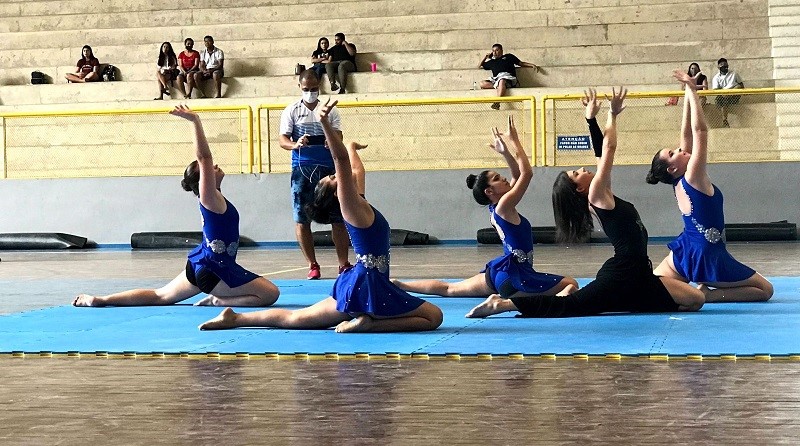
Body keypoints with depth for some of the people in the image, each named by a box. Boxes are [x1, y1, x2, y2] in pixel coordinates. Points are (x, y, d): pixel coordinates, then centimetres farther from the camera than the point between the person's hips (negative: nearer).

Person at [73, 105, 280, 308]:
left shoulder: (213, 198, 7)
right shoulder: (210, 198, -17)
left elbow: (204, 157, 12)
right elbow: (204, 157, -26)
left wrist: (195, 121, 17)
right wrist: (195, 121, -28)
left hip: (200, 263, 10)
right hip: (214, 269, -10)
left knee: (160, 296, 18)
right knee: (270, 293, -13)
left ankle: (101, 299, 15)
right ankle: (218, 301, -10)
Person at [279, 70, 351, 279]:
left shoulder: (330, 110, 10)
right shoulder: (292, 111, 7)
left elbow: (339, 136, 3)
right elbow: (282, 139, 0)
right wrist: (295, 144, -23)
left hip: (328, 168, 1)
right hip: (302, 168, -1)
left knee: (338, 217, -1)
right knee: (302, 219, -1)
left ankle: (343, 264, 6)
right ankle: (312, 265, 8)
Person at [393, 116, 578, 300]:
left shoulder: (495, 209, 8)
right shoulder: (504, 205, -17)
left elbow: (518, 175, 17)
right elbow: (527, 173, -21)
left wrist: (505, 152, 8)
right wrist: (514, 141, -15)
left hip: (497, 272, 10)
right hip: (514, 276, -10)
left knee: (448, 289, 21)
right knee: (571, 285, -12)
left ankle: (399, 284, 19)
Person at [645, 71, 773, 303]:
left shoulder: (679, 183, 4)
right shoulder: (693, 177, -16)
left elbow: (688, 134, 6)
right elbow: (701, 130, -21)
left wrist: (689, 94, 6)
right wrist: (692, 91, -17)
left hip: (682, 251, 8)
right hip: (705, 255, -8)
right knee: (765, 289, 3)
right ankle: (706, 294, -11)